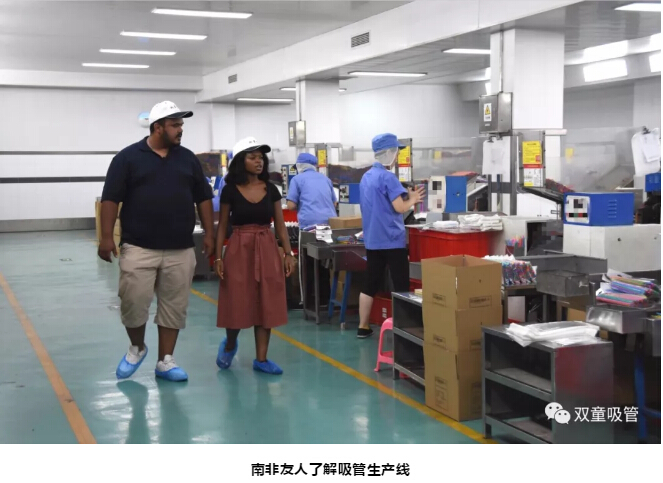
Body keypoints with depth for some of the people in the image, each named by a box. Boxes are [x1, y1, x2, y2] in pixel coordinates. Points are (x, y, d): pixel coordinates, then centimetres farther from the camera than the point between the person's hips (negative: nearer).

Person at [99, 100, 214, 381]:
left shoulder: (188, 159, 10)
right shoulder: (128, 157, -1)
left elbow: (203, 199, 14)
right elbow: (111, 199, -2)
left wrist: (209, 234, 8)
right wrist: (107, 238, -7)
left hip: (180, 251, 3)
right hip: (138, 249, -3)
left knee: (174, 307, 6)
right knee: (133, 303, -3)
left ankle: (165, 361, 17)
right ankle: (136, 348, 24)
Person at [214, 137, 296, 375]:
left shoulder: (271, 190, 5)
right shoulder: (230, 191, -2)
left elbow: (280, 225, 7)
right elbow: (222, 226, 1)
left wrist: (288, 253, 0)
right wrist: (218, 257, -5)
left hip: (268, 250, 3)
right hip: (239, 250, -3)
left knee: (266, 305, 3)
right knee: (238, 304, 2)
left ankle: (261, 358, 12)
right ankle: (229, 345, 31)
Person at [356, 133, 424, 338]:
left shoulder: (366, 177, 13)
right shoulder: (387, 177, -14)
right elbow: (400, 208, -17)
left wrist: (406, 197, 20)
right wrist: (412, 199, 2)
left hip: (372, 239, 8)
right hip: (391, 239, -8)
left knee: (371, 284, 12)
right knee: (401, 286, -1)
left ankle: (363, 327, 15)